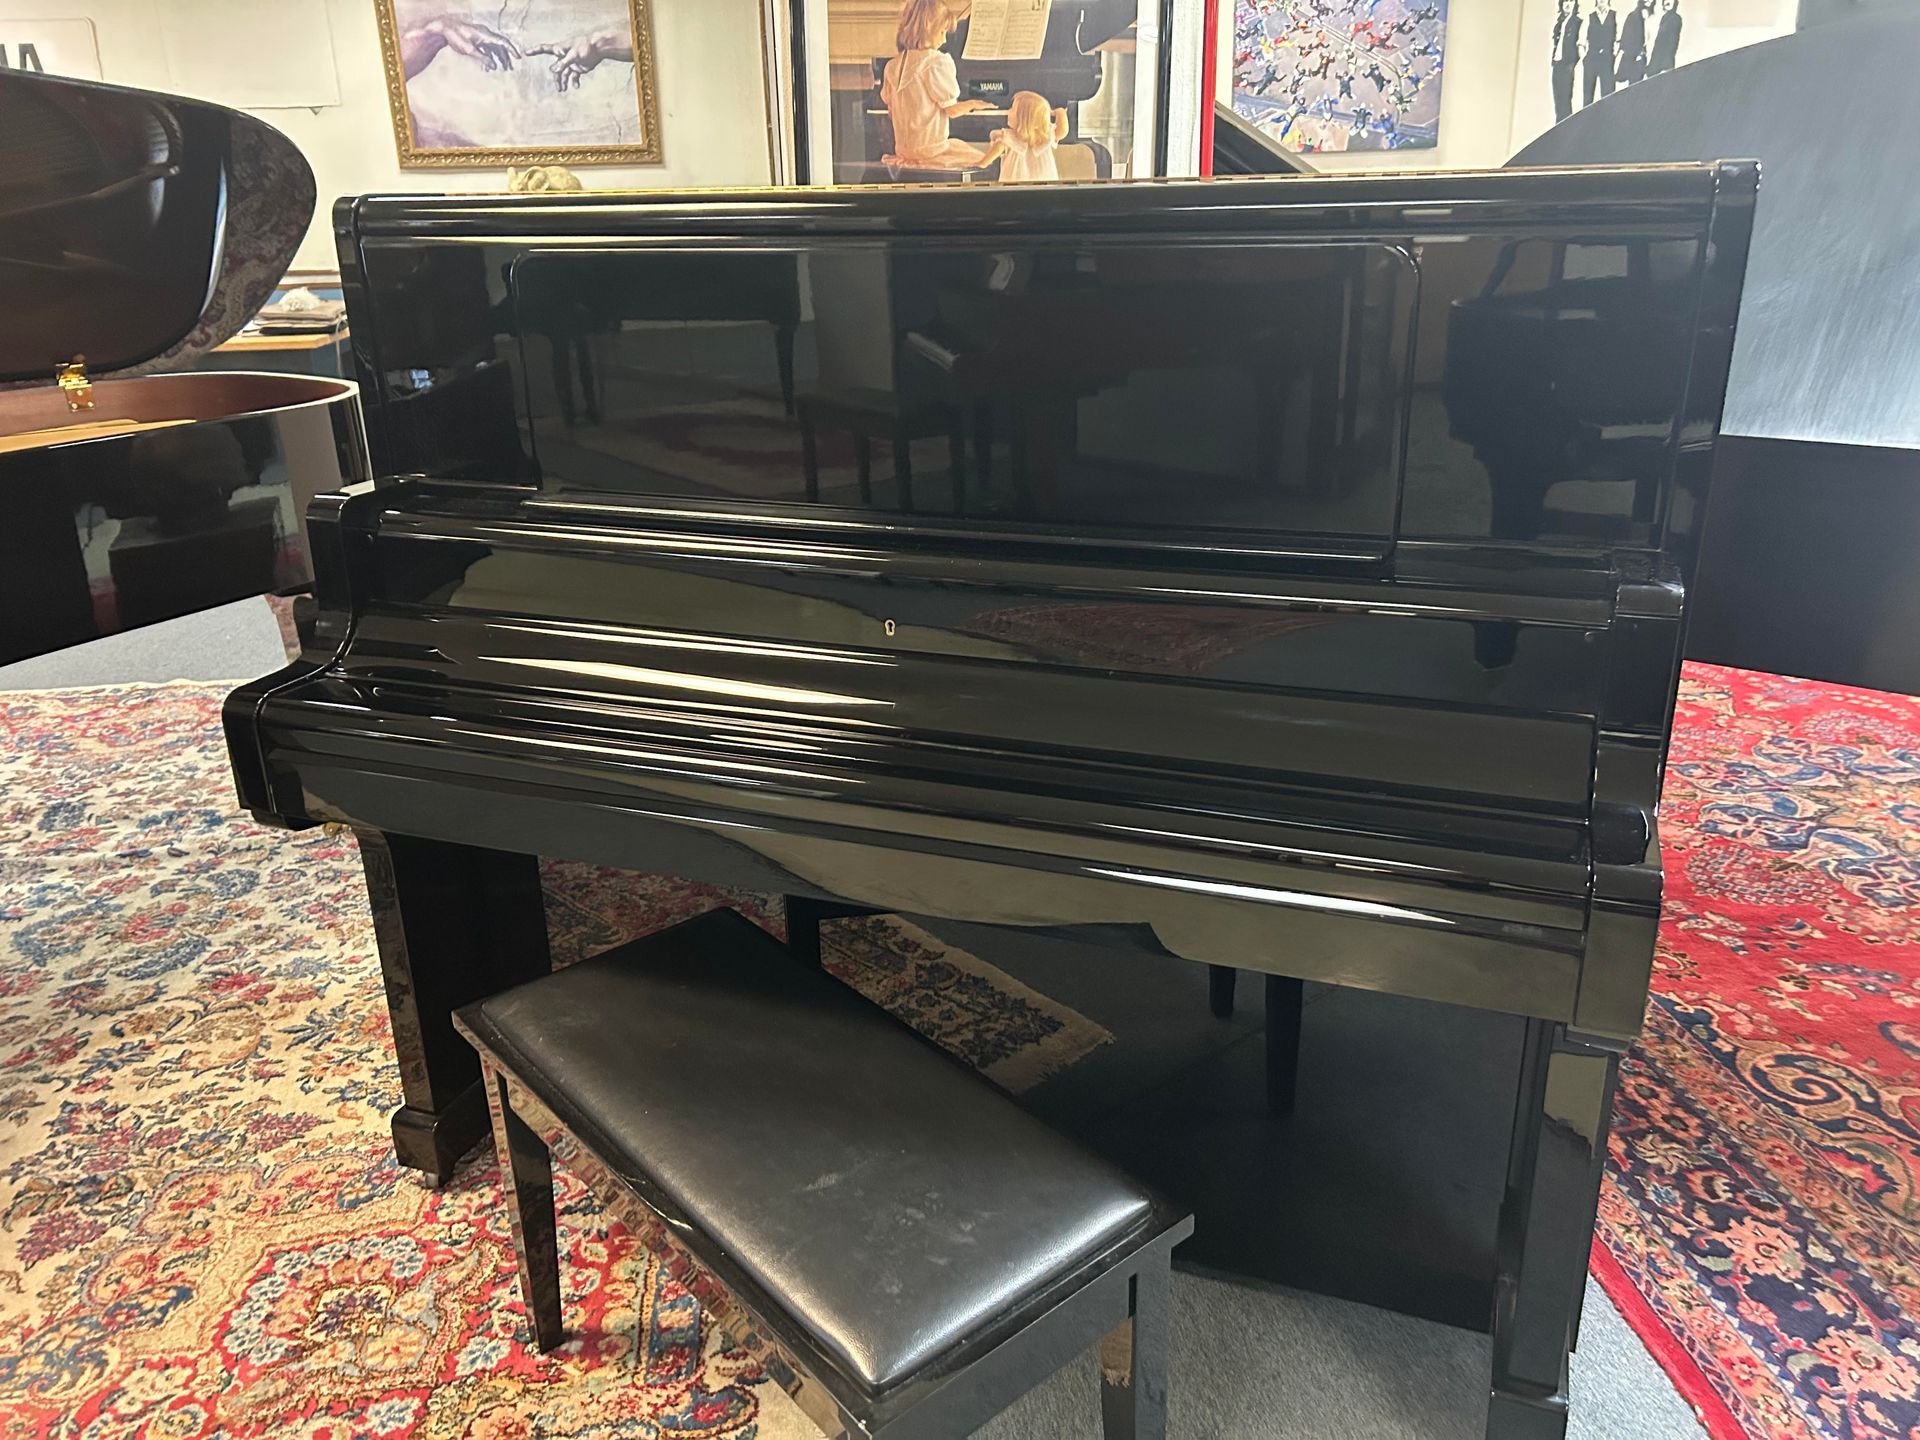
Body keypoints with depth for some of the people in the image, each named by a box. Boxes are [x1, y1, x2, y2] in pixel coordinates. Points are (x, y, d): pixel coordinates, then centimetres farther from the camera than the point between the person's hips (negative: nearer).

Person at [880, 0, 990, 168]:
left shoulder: (893, 66, 4)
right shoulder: (938, 62, -14)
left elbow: (891, 108, 13)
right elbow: (951, 109, -12)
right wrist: (973, 104, 8)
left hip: (902, 148, 7)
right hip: (931, 147, -7)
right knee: (981, 159, 10)